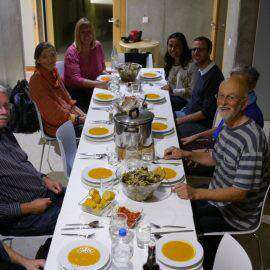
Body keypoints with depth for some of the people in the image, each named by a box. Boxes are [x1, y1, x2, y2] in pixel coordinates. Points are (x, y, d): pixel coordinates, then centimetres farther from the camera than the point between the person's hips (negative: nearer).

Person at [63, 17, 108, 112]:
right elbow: (76, 79, -23)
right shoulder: (72, 52, -15)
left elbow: (102, 68, 16)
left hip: (91, 88, 5)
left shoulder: (97, 46, 1)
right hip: (74, 90, -5)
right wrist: (97, 84, -36)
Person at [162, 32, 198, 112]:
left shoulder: (192, 65, -17)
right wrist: (167, 85, 2)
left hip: (183, 100, -7)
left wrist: (173, 90, -15)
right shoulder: (169, 62, 8)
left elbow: (192, 91, -15)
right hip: (170, 96, 7)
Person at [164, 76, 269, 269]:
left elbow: (240, 192, -29)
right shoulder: (228, 126, 1)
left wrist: (196, 193, -34)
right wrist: (185, 154, 3)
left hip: (238, 215, -9)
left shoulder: (252, 140, -29)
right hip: (218, 198, 9)